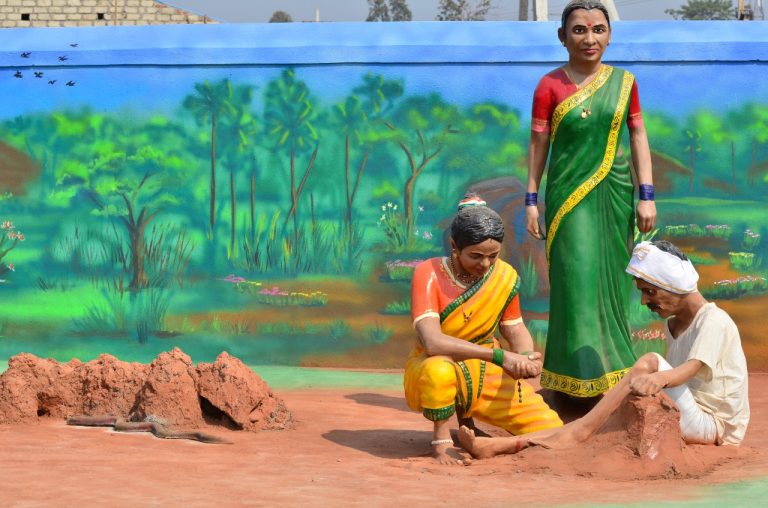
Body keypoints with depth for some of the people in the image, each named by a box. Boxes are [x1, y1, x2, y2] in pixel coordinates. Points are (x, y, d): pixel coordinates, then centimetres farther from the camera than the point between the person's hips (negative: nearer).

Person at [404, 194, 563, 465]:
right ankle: (441, 438, -11)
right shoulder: (429, 275, -21)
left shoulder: (505, 277, -5)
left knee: (552, 431, -6)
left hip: (486, 372, 5)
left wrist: (525, 358, -16)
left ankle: (467, 414, 18)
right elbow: (432, 342, -33)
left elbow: (515, 330, 8)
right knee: (439, 371, -42)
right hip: (430, 370, -5)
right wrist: (499, 356, -37)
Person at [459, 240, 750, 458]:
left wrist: (658, 377, -47)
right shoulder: (672, 325, 19)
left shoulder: (714, 321, -9)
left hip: (714, 425, -8)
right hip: (686, 420, 8)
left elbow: (691, 369, -27)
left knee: (649, 362, -28)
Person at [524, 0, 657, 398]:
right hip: (568, 196, -3)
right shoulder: (550, 86, -2)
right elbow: (538, 145, 1)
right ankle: (577, 375, -3)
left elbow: (638, 138, 7)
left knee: (611, 283, 7)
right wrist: (531, 201, -2)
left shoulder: (623, 81, 5)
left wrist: (646, 196, 2)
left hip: (614, 194, 3)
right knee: (576, 282, -8)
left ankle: (612, 370, 17)